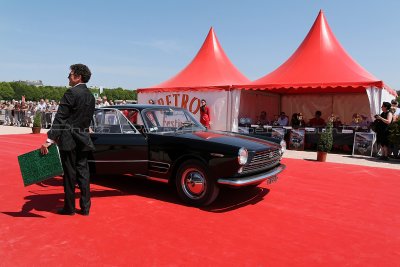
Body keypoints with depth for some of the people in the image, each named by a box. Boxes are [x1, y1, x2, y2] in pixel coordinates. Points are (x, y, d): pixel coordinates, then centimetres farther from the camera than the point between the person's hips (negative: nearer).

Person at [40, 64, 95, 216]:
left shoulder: (72, 93, -12)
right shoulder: (90, 96, 10)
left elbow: (60, 118, -17)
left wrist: (50, 139, -18)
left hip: (69, 139, -6)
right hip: (83, 139, 7)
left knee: (69, 173, 3)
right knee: (83, 172, 10)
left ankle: (69, 207, 14)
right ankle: (85, 207, 15)